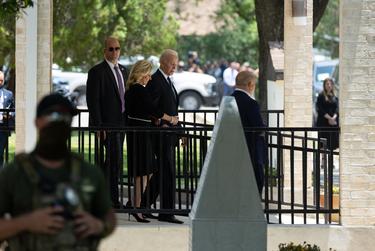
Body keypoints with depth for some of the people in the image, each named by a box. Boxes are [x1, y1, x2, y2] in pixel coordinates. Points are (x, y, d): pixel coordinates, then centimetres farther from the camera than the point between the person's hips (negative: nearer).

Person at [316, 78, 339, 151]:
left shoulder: (335, 97, 14)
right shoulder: (321, 96, 1)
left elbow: (337, 109, 4)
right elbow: (320, 109, -8)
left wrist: (334, 117, -15)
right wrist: (329, 118, -17)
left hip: (334, 123, 4)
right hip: (324, 122, -4)